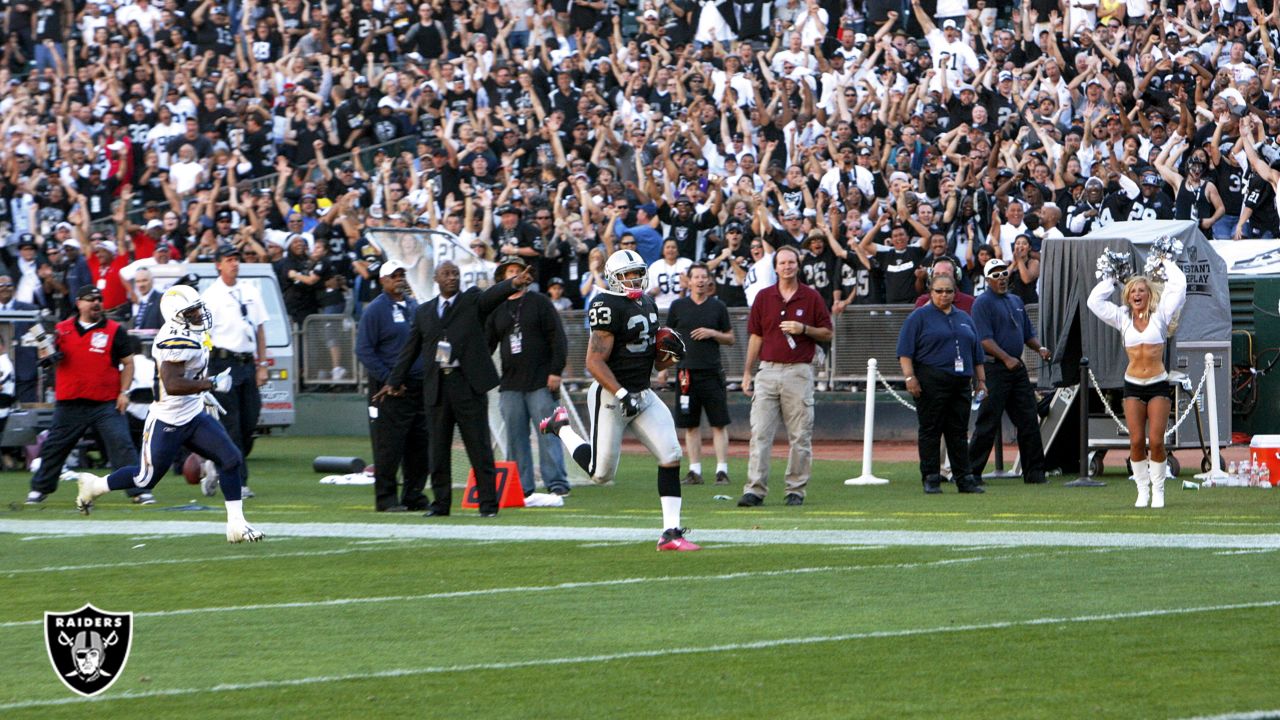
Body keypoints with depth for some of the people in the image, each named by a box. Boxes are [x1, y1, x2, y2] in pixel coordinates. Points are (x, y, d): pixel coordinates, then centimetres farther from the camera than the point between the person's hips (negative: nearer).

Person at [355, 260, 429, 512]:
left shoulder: (415, 307, 16)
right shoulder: (375, 310, -4)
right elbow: (363, 349, -9)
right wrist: (387, 379, -15)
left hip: (419, 386, 6)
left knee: (420, 446, 6)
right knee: (389, 446, -7)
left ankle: (414, 496, 14)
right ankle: (386, 498, -2)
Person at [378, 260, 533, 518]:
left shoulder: (473, 301, 4)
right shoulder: (424, 312, 15)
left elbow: (493, 295, -17)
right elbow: (410, 349, 20)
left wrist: (514, 283, -38)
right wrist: (395, 381, 20)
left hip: (468, 385, -4)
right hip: (436, 387, 4)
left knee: (479, 446, -3)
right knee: (437, 448, 7)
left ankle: (488, 504, 0)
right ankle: (440, 503, 15)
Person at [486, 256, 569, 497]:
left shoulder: (540, 302, 5)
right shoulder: (497, 310, 15)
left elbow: (558, 339, 0)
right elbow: (486, 345, 16)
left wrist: (556, 371, -9)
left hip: (541, 382, -4)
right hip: (510, 384, 4)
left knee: (548, 432, -9)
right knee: (515, 437, 3)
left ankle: (556, 482, -10)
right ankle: (522, 487, 6)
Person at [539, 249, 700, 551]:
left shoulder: (648, 304, 10)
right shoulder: (608, 307, -17)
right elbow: (595, 362, -21)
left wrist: (668, 357, -3)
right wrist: (621, 394, -27)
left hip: (642, 395, 7)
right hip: (609, 395, -7)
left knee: (671, 457, -7)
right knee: (601, 474, 2)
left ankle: (671, 532, -4)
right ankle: (561, 427, 28)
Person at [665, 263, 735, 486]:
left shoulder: (718, 307, 7)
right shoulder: (678, 307, 8)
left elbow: (730, 338, 11)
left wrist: (712, 333, -7)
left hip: (712, 371, -1)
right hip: (686, 371, 1)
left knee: (719, 424, -5)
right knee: (690, 424, 4)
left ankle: (722, 470, -4)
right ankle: (695, 470, 9)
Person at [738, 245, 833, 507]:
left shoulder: (811, 297, 5)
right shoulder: (764, 297, 9)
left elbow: (827, 334, 7)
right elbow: (756, 336, 12)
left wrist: (804, 329, -12)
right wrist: (747, 373, 8)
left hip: (799, 372, -1)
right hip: (768, 371, 1)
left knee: (800, 436, 1)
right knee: (759, 433, -7)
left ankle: (796, 490, 9)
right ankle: (755, 489, -9)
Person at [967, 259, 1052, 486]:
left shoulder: (1016, 301, 19)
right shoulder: (983, 303, -6)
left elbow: (1028, 333, 25)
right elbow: (985, 339, -15)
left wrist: (1039, 348, 6)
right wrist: (1006, 358, -24)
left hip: (1017, 368, 7)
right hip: (994, 367, -7)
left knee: (1029, 420, 6)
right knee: (988, 422, -6)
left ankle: (1034, 472, 11)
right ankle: (972, 472, -1)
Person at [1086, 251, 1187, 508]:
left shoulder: (1159, 316, 2)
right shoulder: (1123, 318, 8)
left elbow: (1178, 287, -2)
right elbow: (1095, 301, 9)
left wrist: (1167, 264, 10)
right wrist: (1110, 279, 14)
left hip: (1158, 384, -2)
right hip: (1133, 385, 2)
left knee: (1156, 441, -8)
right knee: (1136, 441, -5)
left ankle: (1158, 491, 4)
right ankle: (1143, 491, 5)